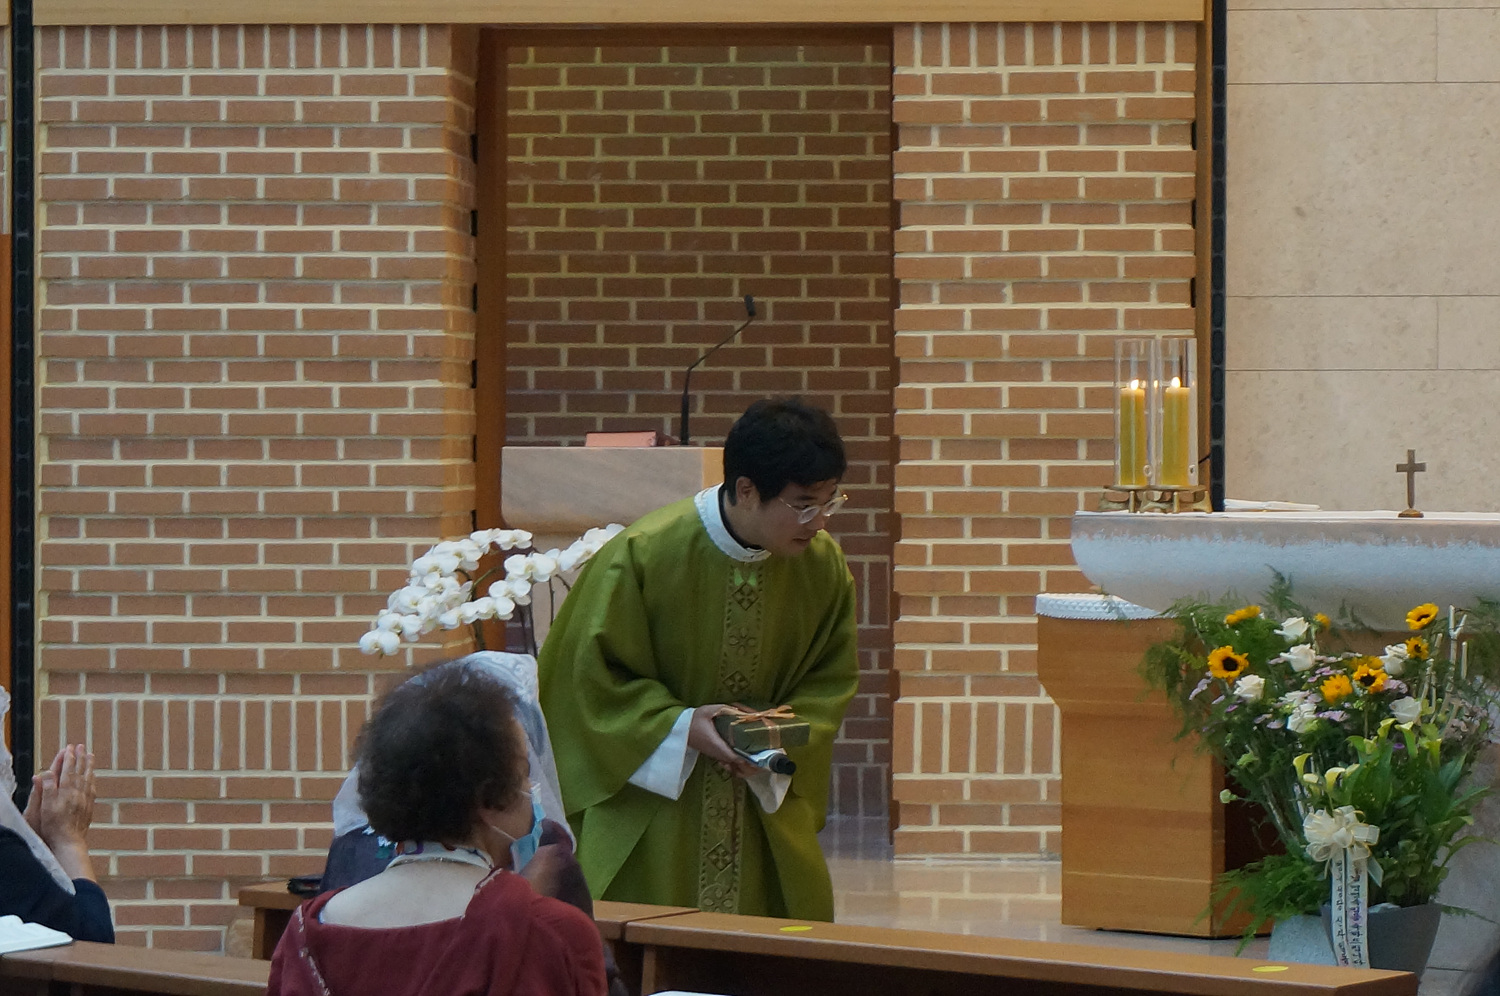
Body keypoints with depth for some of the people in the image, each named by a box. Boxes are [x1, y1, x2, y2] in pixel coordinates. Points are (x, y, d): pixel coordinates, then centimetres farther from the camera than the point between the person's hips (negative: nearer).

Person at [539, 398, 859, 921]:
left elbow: (831, 678, 6)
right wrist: (681, 727, -21)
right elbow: (591, 672, -10)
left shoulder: (824, 564, -6)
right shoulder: (642, 556, -18)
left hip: (767, 805, 4)